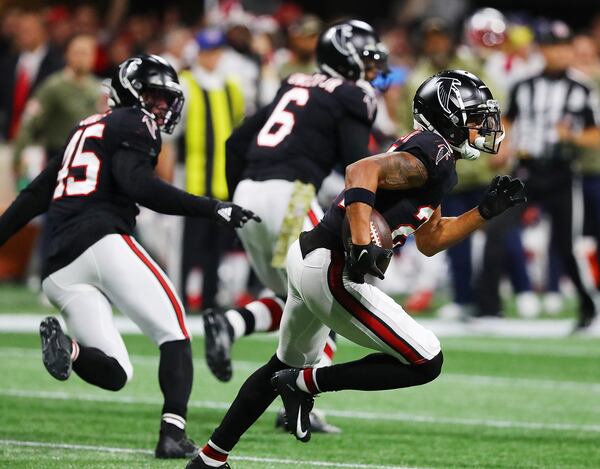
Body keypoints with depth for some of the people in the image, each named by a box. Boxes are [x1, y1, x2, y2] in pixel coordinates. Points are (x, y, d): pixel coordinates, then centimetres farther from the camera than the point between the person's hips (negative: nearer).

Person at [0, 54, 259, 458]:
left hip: (60, 266, 7)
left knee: (115, 373, 4)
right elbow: (138, 185, -13)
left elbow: (35, 195, 29)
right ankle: (173, 432, -18)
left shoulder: (87, 130, 30)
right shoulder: (134, 126, 5)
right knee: (174, 333, 0)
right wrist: (212, 209, -15)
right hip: (103, 241, -7)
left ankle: (66, 348, -26)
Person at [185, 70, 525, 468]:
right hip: (332, 271, -11)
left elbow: (430, 241, 26)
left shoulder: (433, 160, 18)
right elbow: (362, 171, -28)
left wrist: (487, 211, 19)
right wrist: (363, 246, -37)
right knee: (426, 363, -7)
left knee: (289, 365, 30)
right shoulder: (434, 153, -12)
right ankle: (306, 383, 0)